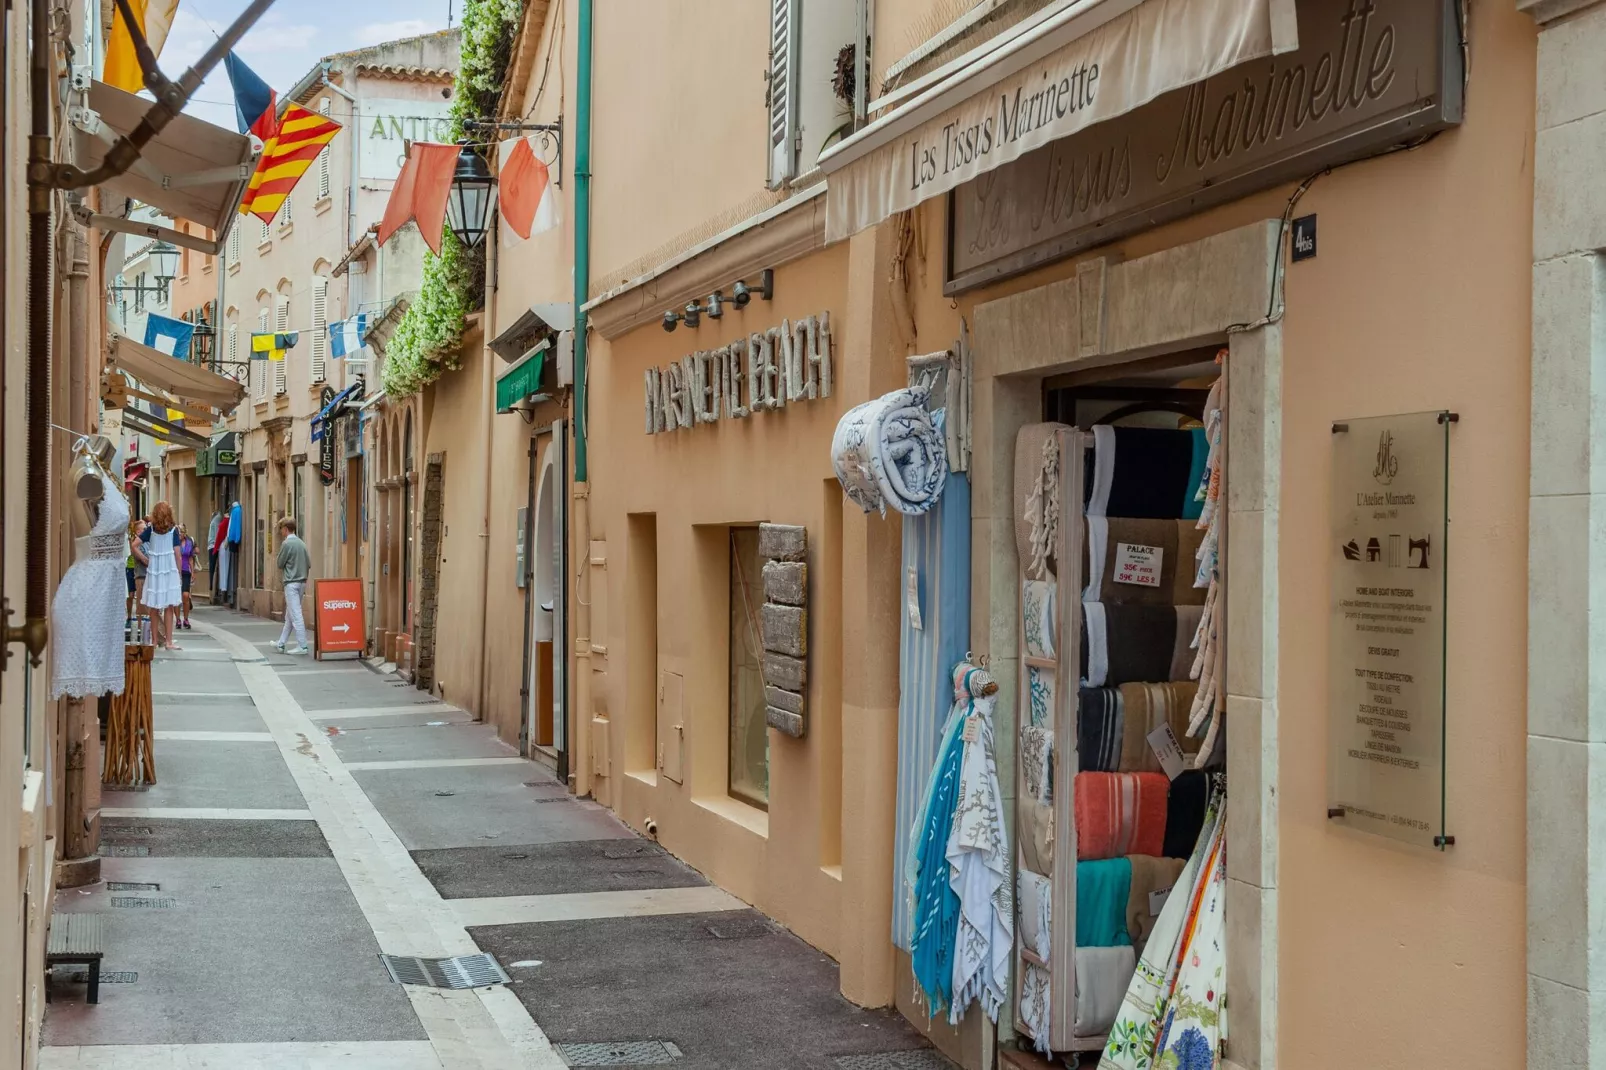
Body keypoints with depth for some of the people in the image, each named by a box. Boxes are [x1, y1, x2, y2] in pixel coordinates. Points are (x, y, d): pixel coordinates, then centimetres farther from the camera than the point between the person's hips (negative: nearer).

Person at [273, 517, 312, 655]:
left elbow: (280, 564, -7)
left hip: (291, 583, -8)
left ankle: (303, 646, -10)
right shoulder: (301, 543, 9)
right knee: (289, 616, 15)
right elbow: (309, 564, 11)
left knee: (295, 615, -7)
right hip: (302, 582, 8)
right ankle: (281, 644, 23)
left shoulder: (286, 543, -13)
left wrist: (281, 575, 13)